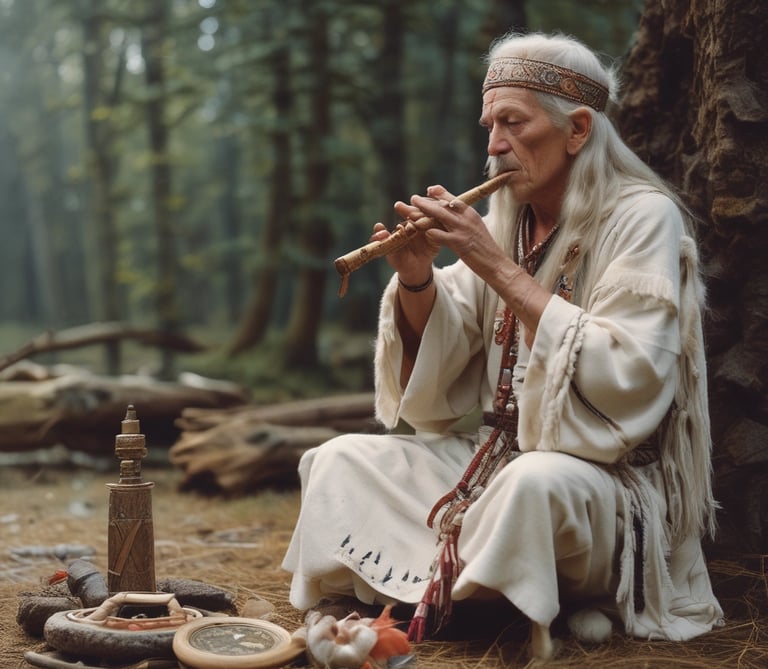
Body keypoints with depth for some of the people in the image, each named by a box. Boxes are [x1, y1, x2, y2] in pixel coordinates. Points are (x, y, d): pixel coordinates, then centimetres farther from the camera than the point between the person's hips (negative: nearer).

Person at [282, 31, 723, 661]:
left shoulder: (643, 218, -11)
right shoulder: (503, 224, 7)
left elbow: (625, 377, -24)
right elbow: (441, 359, 6)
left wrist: (501, 269, -23)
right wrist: (417, 280, -15)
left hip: (615, 478, -6)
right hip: (501, 454, 6)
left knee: (535, 482, -38)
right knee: (342, 460, -6)